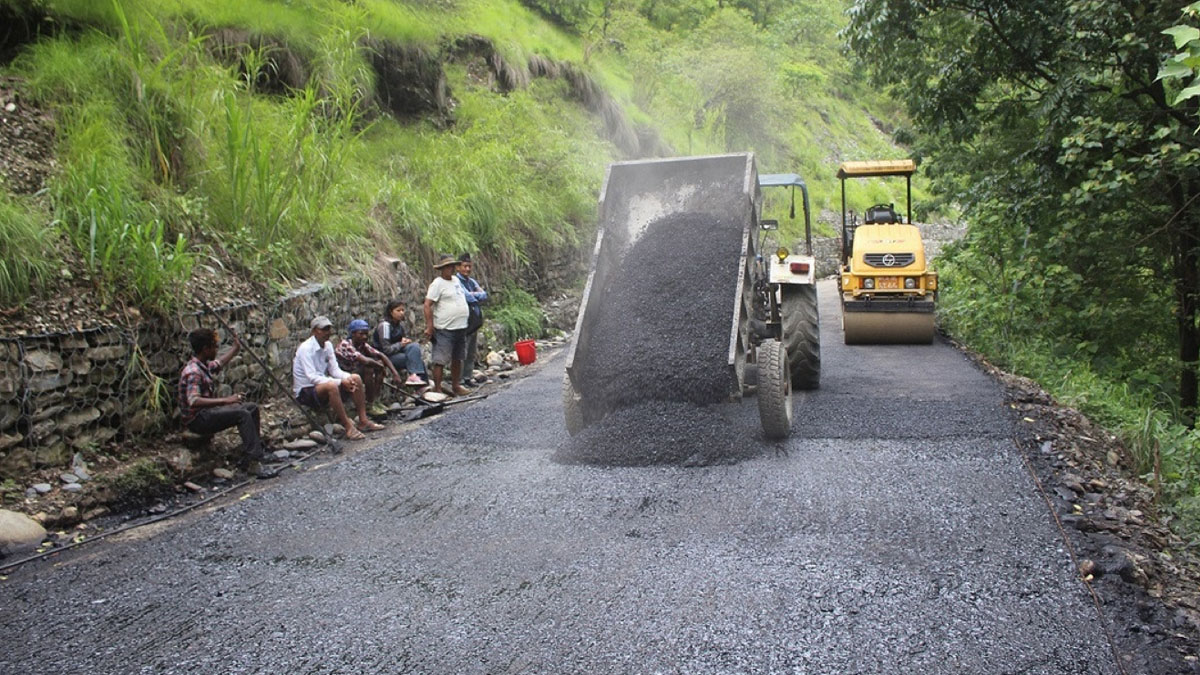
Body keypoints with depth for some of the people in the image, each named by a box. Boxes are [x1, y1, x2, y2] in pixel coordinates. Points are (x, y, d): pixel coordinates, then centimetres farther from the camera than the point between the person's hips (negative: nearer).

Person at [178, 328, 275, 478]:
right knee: (243, 414, -27)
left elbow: (220, 362, 32)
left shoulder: (205, 365, 7)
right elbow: (194, 402, -35)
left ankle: (257, 449, 17)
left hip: (208, 412, 11)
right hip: (196, 419, -11)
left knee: (252, 408, 11)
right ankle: (251, 462, -29)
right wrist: (225, 400, -38)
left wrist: (236, 347, 40)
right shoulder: (192, 372, -23)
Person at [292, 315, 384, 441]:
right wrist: (340, 382, -32)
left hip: (322, 384, 8)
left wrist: (348, 378, -19)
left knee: (356, 378, -6)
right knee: (331, 386, -38)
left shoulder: (328, 345, 5)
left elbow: (335, 370, 4)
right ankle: (348, 427, -33)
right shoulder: (306, 348, -20)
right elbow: (312, 378, -28)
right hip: (305, 392, -8)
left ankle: (363, 421, -8)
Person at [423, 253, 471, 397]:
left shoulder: (455, 280, 13)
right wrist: (429, 326, -20)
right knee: (441, 361, -5)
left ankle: (456, 386, 29)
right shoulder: (438, 283, -11)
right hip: (445, 330, -8)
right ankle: (437, 389, 0)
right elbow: (427, 305, -16)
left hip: (461, 328, 8)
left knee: (457, 359, 17)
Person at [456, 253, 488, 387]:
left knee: (471, 353, 14)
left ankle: (468, 377, 23)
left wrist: (474, 295, -11)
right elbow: (468, 297, -18)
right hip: (463, 322, -8)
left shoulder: (472, 282, 17)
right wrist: (478, 296, 0)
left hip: (475, 321, 8)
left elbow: (484, 295, 5)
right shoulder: (456, 282, -9)